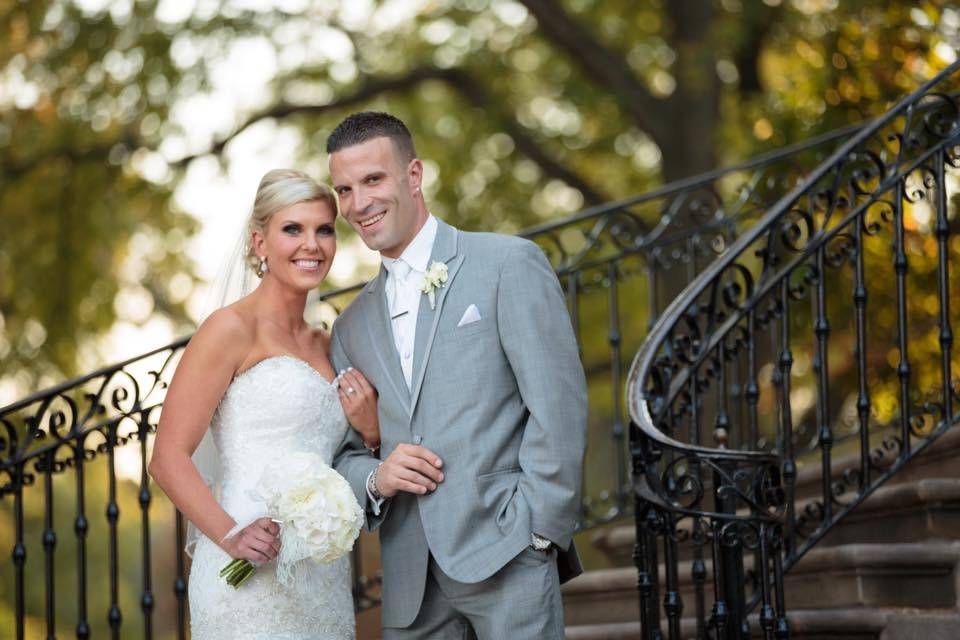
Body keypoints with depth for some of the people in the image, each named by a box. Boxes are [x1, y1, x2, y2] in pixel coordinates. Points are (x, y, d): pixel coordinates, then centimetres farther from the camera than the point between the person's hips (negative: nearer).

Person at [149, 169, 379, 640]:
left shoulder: (325, 346, 16)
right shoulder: (232, 328, -4)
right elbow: (168, 458, -11)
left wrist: (371, 431, 5)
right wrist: (231, 536, -23)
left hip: (324, 581, 7)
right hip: (253, 581, -7)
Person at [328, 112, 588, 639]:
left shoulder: (509, 264, 1)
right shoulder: (352, 326, 18)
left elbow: (559, 403, -5)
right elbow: (341, 455, 19)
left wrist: (536, 529, -11)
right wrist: (374, 478, -3)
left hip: (504, 555, -5)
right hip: (410, 579, 5)